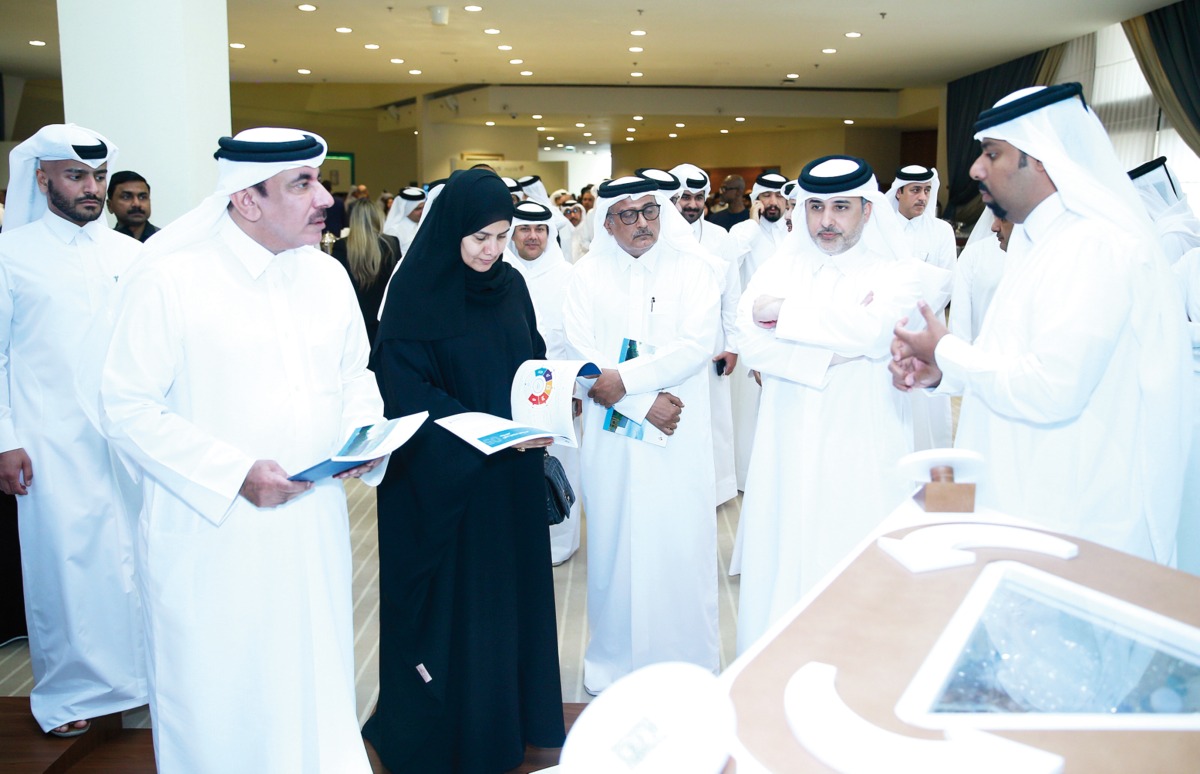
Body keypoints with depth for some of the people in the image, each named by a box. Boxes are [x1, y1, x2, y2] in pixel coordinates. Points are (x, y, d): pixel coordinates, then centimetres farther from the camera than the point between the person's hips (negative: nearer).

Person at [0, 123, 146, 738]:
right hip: (53, 444, -3)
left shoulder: (129, 254, 9)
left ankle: (134, 675, 25)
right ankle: (67, 692, 22)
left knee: (132, 556, 7)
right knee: (64, 559, 4)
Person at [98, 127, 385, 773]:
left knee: (315, 681, 19)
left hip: (313, 522, 5)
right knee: (217, 700, 10)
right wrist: (236, 473, -21)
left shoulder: (327, 275, 6)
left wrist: (364, 432, -5)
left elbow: (354, 373, 16)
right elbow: (128, 409, -12)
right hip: (209, 532, -5)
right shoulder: (167, 279, -12)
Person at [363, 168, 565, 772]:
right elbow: (406, 389, -15)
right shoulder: (417, 291, -11)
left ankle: (508, 714, 30)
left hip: (510, 475, 6)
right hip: (442, 478, -5)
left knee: (508, 591, 13)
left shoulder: (511, 285, 6)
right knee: (449, 602, 4)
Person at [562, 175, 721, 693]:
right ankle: (612, 657, 25)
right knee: (613, 543, 9)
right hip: (611, 434, 2)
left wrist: (624, 378, -15)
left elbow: (697, 345, -10)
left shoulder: (691, 268, 2)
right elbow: (579, 351, -5)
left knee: (679, 545, 2)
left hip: (677, 436, -1)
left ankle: (684, 662, 18)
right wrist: (643, 403, -13)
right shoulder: (588, 274, 6)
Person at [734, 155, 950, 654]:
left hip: (862, 458, -2)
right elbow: (750, 341, -5)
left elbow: (873, 330, -19)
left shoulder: (898, 275, 2)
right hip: (787, 454, 3)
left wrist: (785, 311, -11)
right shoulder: (780, 267, 10)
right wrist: (828, 355, -15)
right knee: (781, 567, 7)